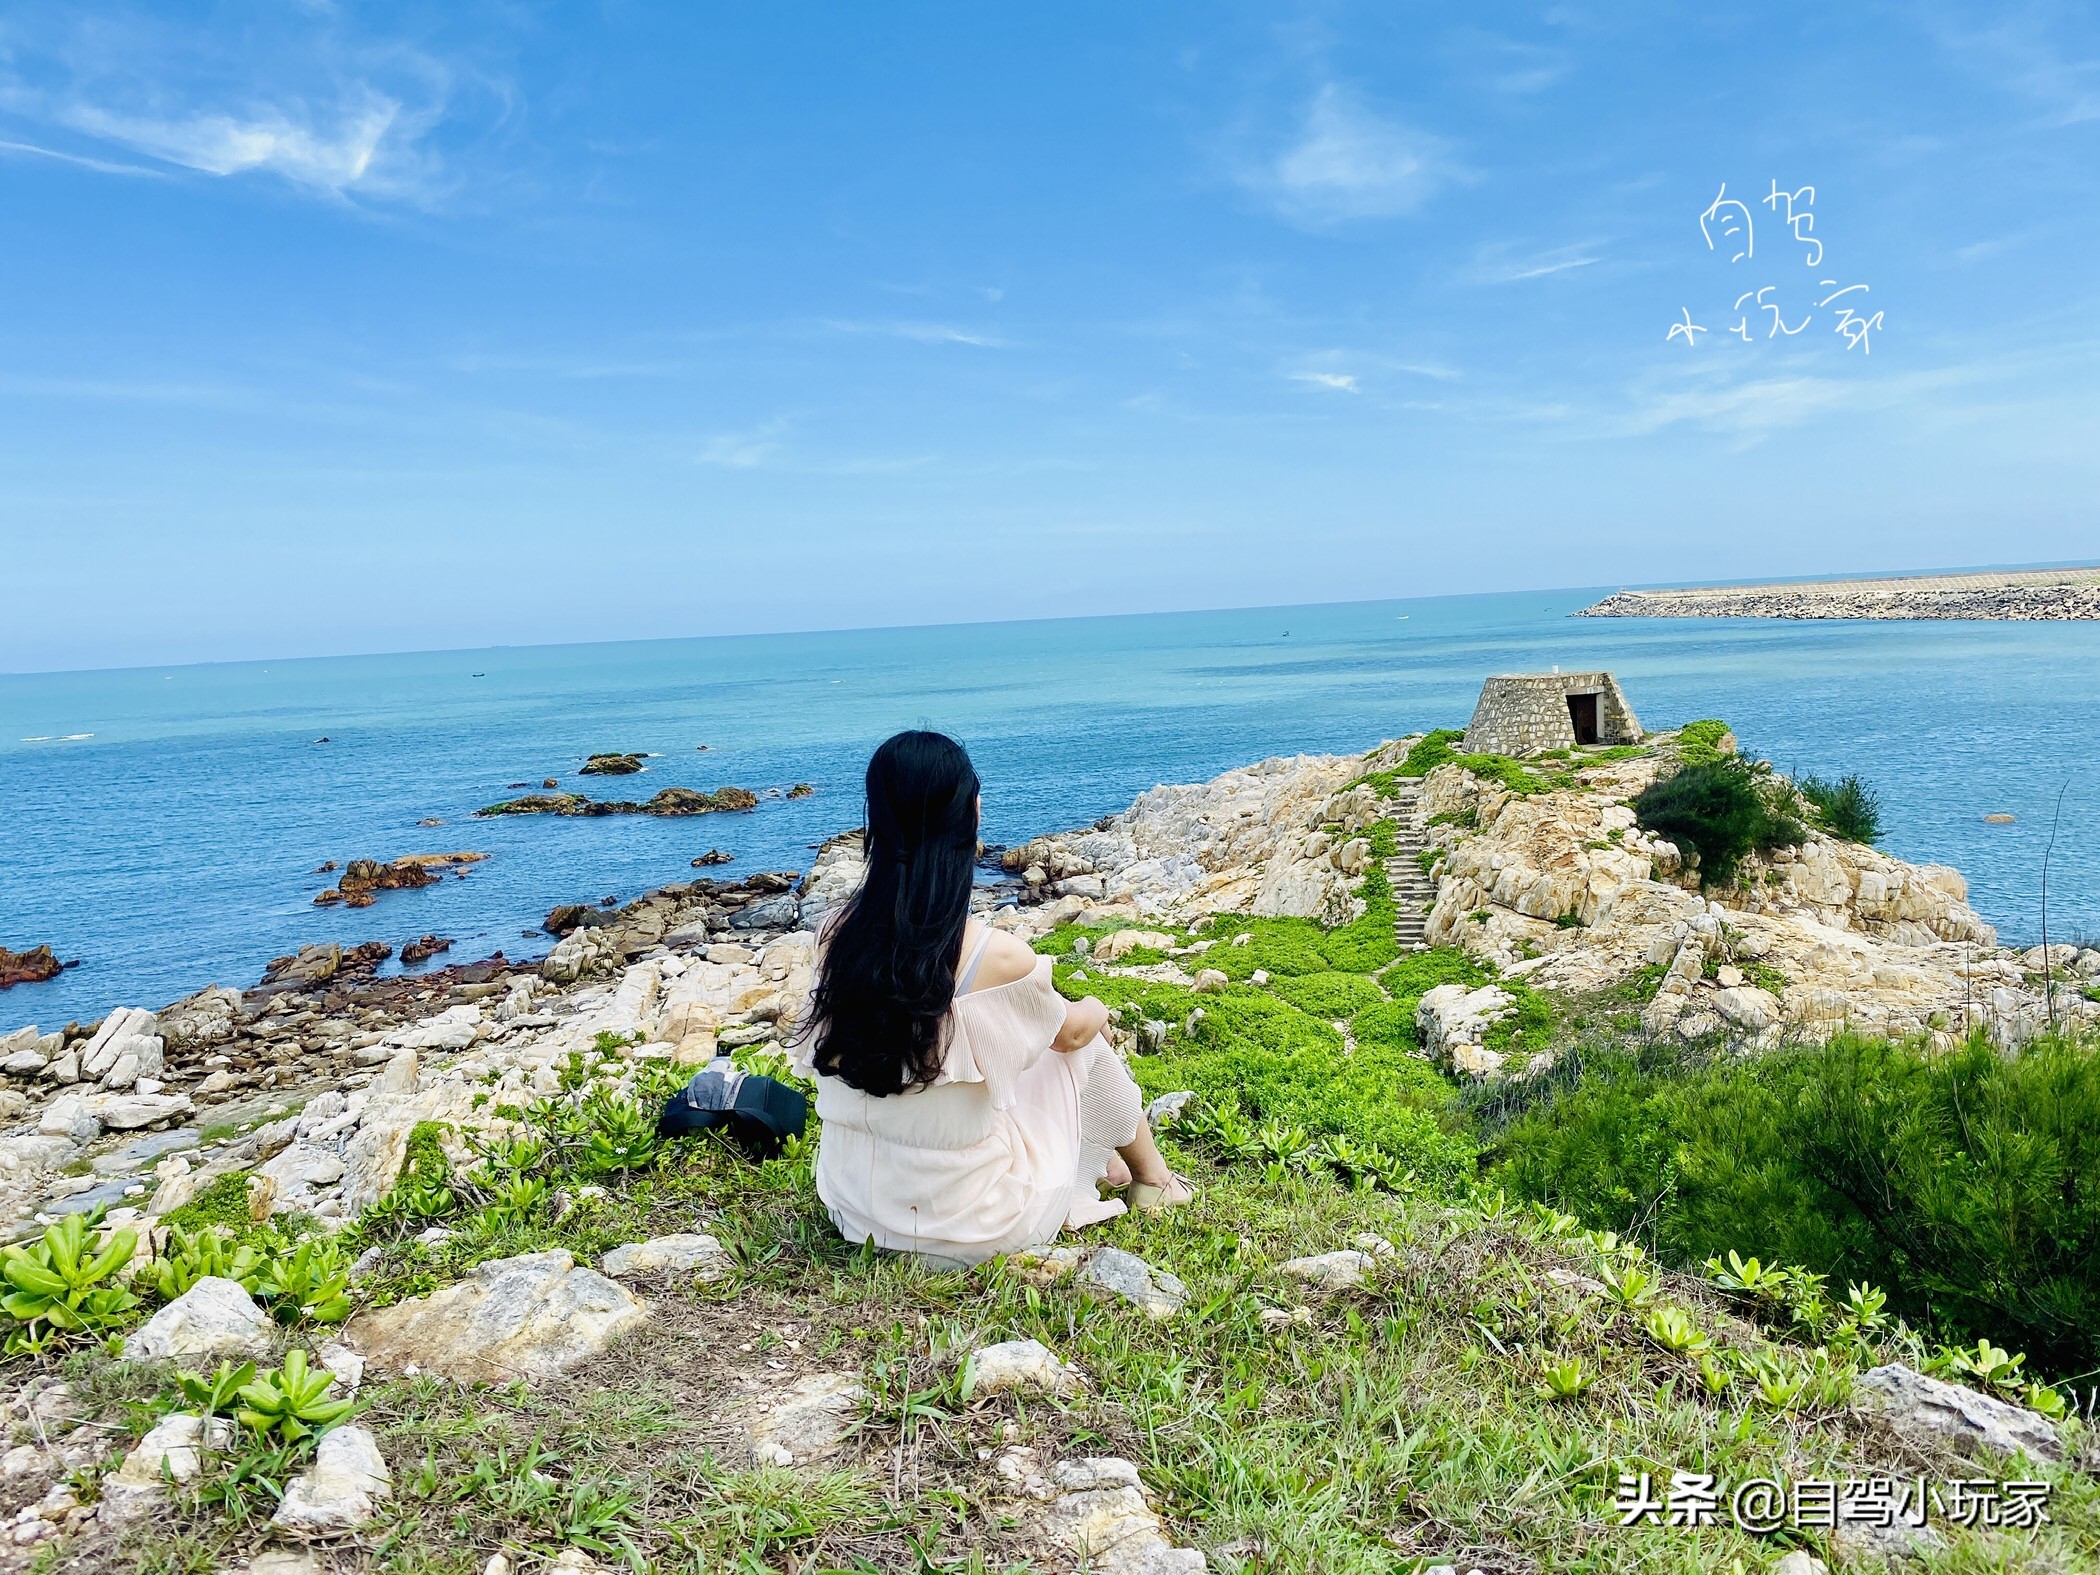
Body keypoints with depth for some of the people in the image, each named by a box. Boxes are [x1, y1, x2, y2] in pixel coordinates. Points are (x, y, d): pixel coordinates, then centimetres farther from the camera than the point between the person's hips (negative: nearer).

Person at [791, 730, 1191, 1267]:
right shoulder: (996, 956, -25)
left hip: (857, 1210, 5)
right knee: (1087, 1045, 17)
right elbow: (1070, 1032, -2)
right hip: (972, 1228, -5)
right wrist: (1096, 1012, 23)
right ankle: (1152, 1177, 44)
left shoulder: (836, 934, -11)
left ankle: (1098, 1160, 48)